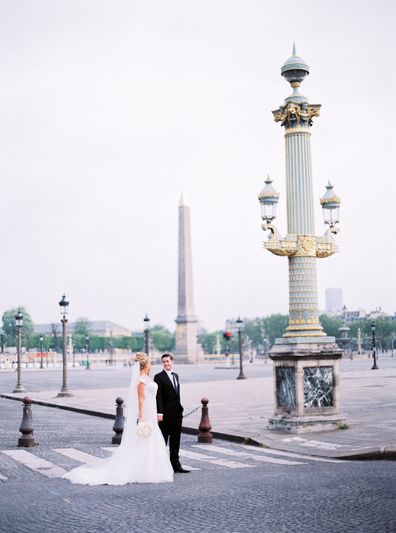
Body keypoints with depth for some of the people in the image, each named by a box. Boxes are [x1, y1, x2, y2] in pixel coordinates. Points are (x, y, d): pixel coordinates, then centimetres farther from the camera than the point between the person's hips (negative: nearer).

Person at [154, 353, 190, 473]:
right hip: (166, 414, -7)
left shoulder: (176, 375, 15)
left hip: (177, 413, 7)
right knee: (163, 440, 1)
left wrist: (179, 409, 13)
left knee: (175, 440, 11)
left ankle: (175, 465, 17)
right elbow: (158, 396, -13)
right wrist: (159, 413, -19)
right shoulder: (159, 377, -8)